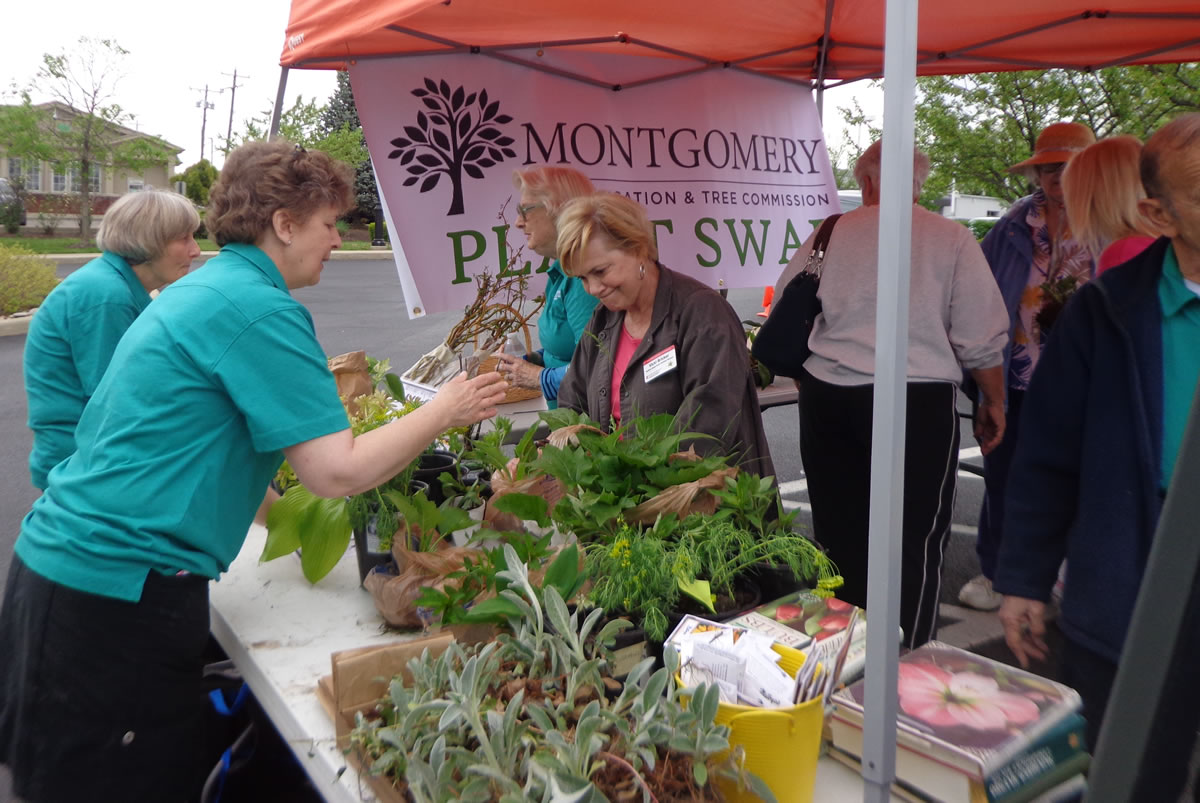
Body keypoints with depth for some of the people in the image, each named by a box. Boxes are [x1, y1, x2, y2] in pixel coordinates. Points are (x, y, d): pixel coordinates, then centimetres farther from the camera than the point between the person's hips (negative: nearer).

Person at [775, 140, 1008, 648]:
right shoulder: (951, 239, -1)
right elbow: (981, 339, -1)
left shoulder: (829, 235, 4)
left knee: (839, 536, 13)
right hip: (920, 402, -2)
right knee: (915, 543, 6)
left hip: (828, 400, 3)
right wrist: (994, 401, 14)